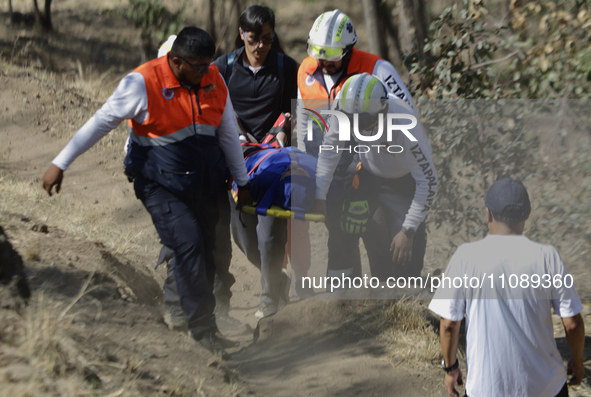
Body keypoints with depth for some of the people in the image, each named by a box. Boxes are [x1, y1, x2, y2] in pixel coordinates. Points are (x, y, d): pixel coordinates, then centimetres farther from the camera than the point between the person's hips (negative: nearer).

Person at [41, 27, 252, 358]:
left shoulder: (214, 80, 2)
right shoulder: (144, 83, -15)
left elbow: (228, 133, 14)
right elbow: (101, 123, -10)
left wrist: (242, 182, 20)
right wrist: (61, 164, -9)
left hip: (203, 184, 6)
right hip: (161, 184, -6)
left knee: (205, 252, 5)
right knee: (189, 243, -20)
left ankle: (202, 321, 20)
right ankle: (203, 328, -14)